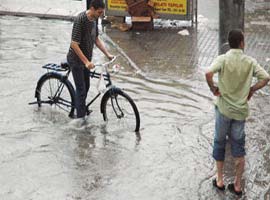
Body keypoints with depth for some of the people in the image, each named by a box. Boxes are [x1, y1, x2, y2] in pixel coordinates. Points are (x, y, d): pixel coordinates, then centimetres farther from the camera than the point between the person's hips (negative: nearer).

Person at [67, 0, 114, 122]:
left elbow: (96, 39, 11)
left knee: (86, 86, 17)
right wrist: (86, 61, -31)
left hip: (85, 58, 8)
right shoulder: (80, 20, -27)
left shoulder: (94, 19, 0)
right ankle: (80, 118, 5)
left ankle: (83, 110, 35)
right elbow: (74, 44, -28)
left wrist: (107, 54, 5)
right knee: (81, 89, -4)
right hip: (76, 59, -8)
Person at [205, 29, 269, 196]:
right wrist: (251, 90, 2)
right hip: (241, 110, 2)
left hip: (224, 109, -1)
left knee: (219, 143, 16)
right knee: (239, 147, 12)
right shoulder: (250, 62, -3)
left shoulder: (223, 59, -10)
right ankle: (237, 185, 17)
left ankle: (220, 180, 24)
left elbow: (208, 73, -27)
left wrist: (213, 88, -10)